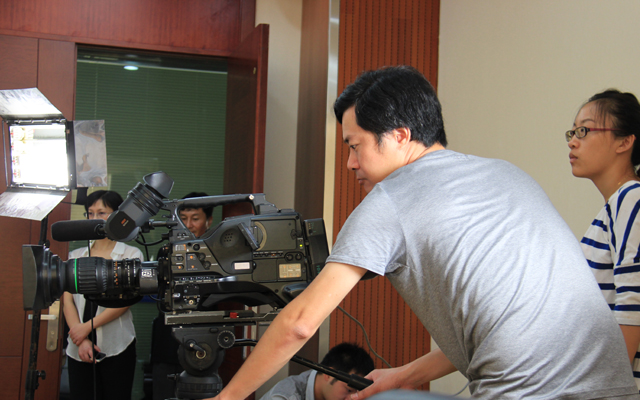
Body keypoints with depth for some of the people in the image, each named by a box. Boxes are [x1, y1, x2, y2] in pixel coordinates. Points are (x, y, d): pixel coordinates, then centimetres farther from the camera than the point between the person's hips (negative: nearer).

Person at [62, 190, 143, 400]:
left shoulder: (131, 255, 3)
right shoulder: (76, 256, 13)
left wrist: (88, 327, -12)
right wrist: (81, 340, -8)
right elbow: (67, 301, 5)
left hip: (116, 348, -3)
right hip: (78, 349, 3)